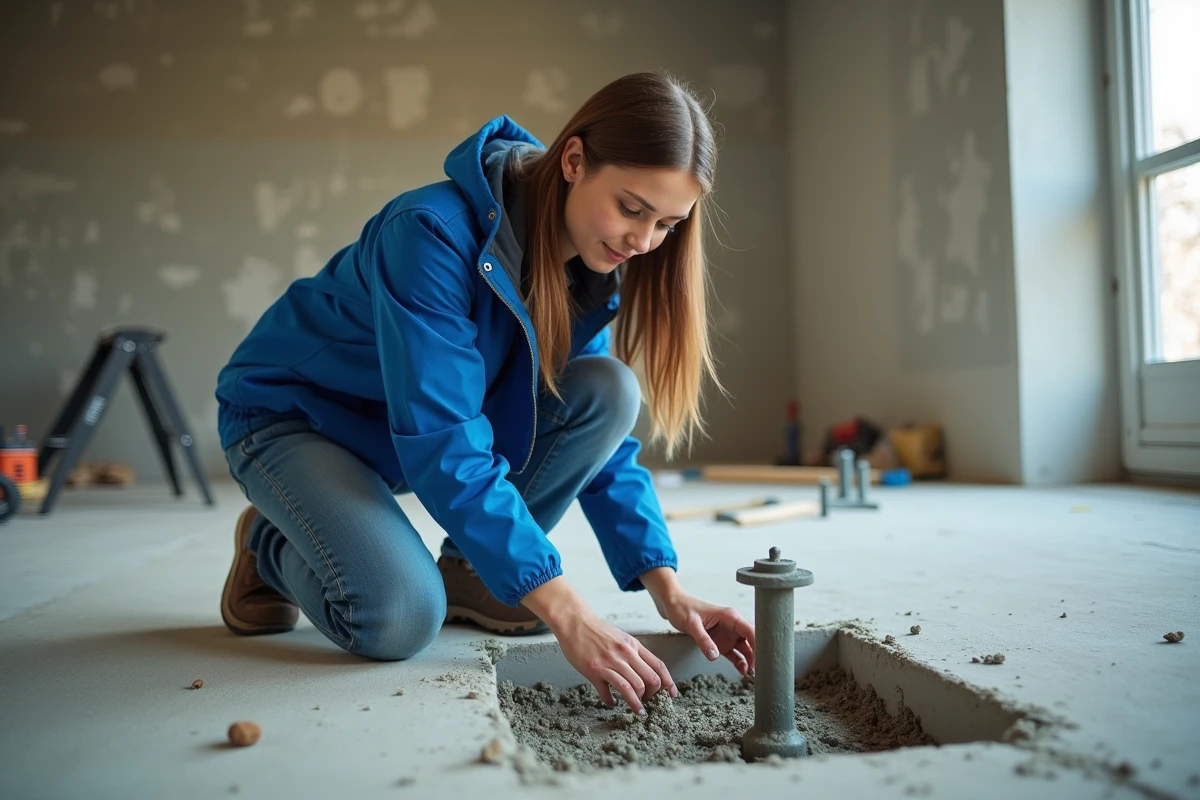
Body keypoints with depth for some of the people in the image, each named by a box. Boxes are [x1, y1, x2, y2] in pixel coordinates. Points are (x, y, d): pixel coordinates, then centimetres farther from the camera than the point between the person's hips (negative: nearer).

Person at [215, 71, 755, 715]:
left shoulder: (585, 265, -10)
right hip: (290, 413, -6)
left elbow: (601, 427, -7)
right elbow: (442, 445, -37)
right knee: (398, 618, -30)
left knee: (607, 390, -19)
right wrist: (566, 613, -41)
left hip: (434, 414, 6)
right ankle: (268, 544, 4)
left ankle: (468, 574, -2)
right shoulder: (434, 233, -33)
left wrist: (668, 591, -17)